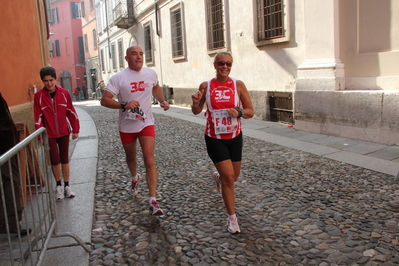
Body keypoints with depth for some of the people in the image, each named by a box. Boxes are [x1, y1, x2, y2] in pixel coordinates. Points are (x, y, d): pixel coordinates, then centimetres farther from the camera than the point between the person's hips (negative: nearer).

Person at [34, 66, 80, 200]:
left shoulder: (64, 93, -5)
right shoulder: (39, 96, -8)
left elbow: (71, 112, 1)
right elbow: (38, 117, -6)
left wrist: (75, 129, 3)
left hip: (64, 132, 1)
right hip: (49, 134, -1)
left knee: (65, 160, 10)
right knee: (55, 160, -1)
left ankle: (67, 186, 23)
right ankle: (59, 185, 21)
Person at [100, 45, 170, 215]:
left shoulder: (151, 74, -1)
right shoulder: (118, 78, -12)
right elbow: (104, 100, -17)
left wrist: (162, 101, 4)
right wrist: (124, 105, -31)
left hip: (146, 123, 0)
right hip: (127, 125, 0)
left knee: (149, 161, -12)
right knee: (131, 157, 21)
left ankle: (153, 201, -11)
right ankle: (135, 178, 54)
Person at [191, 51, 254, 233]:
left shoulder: (238, 85, -6)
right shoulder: (206, 86, -5)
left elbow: (250, 112, -3)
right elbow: (196, 111, 6)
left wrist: (239, 112, -23)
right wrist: (195, 102, -16)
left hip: (235, 137, 2)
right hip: (215, 138, -2)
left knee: (234, 176, 14)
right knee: (229, 177, -7)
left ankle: (218, 176, 52)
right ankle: (232, 217, 12)